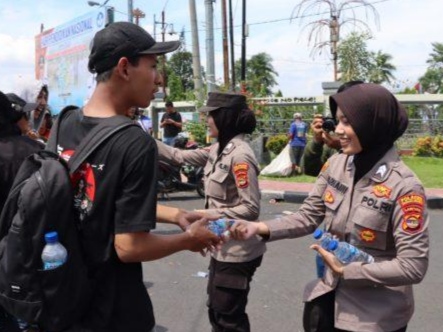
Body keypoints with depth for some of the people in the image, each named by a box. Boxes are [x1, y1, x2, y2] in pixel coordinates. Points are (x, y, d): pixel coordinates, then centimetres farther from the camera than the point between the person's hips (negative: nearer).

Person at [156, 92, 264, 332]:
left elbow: (250, 209, -24)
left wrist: (208, 215, -21)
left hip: (238, 251, -9)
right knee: (216, 310, 22)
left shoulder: (239, 155, -22)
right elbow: (181, 156, 10)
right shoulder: (219, 149, 5)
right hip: (223, 247, 9)